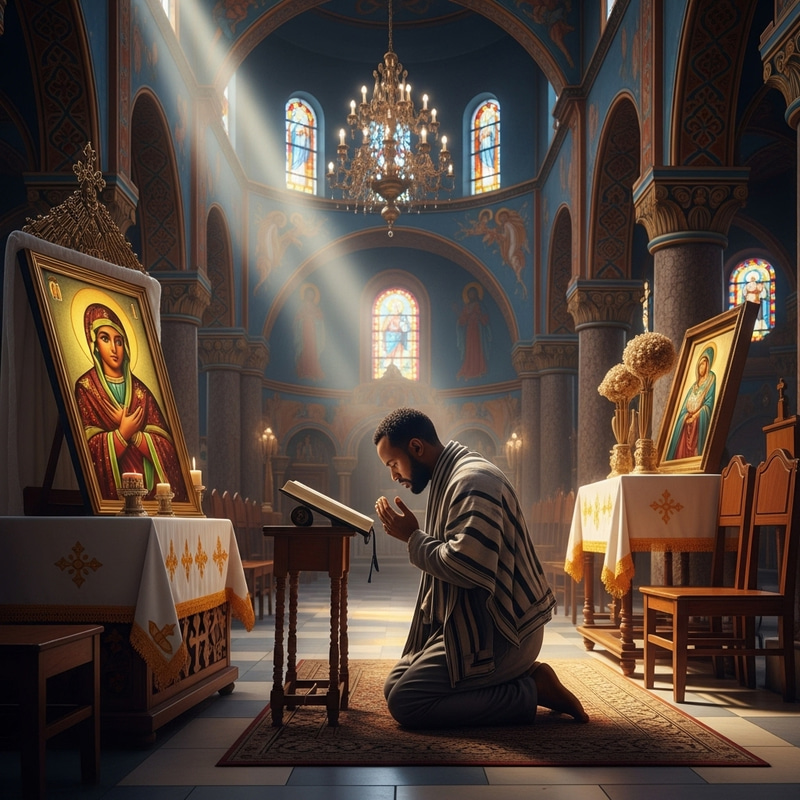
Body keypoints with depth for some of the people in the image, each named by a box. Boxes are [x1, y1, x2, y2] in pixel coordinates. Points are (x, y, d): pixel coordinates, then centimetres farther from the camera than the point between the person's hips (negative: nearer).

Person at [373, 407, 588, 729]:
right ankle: (524, 677, 7)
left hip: (499, 630, -11)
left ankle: (531, 691, -7)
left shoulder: (472, 480, -19)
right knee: (395, 685, 9)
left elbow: (468, 567, -29)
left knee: (404, 703, -15)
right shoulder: (451, 477, 15)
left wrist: (413, 537, -16)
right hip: (472, 622, 11)